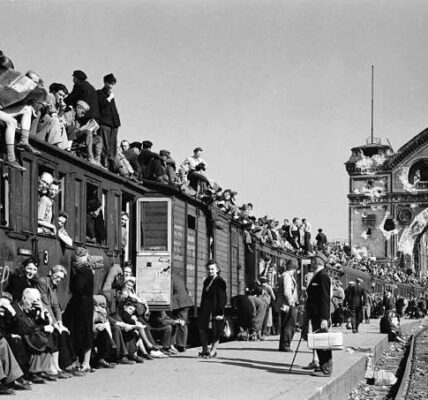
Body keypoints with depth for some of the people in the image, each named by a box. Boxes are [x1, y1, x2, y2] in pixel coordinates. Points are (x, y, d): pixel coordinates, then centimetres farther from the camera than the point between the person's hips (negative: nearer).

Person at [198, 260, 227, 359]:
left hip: (215, 310, -7)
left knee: (215, 330, 0)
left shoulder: (220, 282, -9)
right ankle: (205, 350, 16)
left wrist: (220, 312, -18)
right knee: (202, 329, 6)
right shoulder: (207, 281, 13)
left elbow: (222, 298, -13)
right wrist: (202, 309, 15)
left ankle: (213, 351, 8)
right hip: (206, 309, 7)